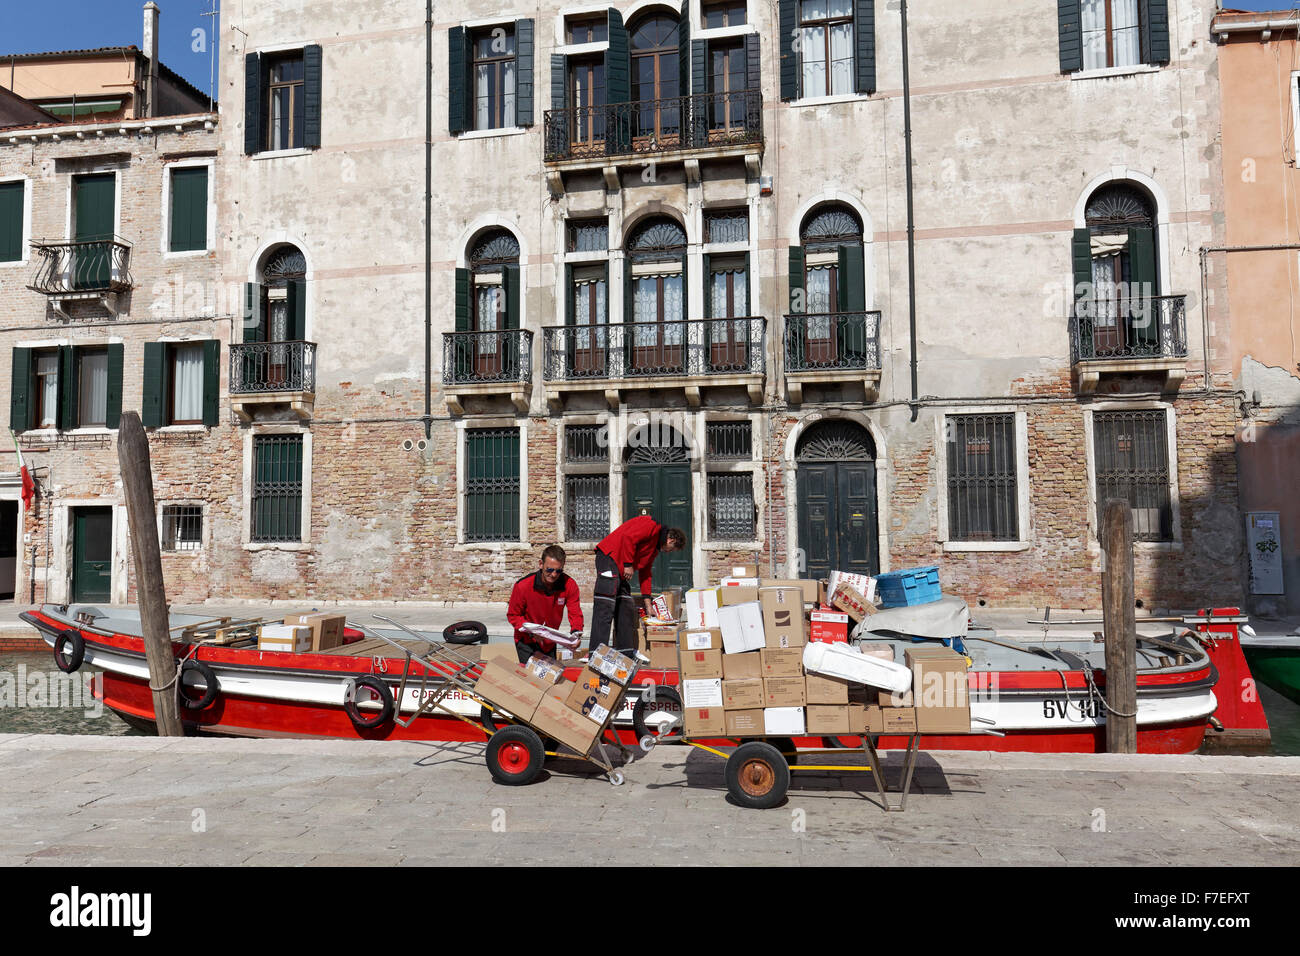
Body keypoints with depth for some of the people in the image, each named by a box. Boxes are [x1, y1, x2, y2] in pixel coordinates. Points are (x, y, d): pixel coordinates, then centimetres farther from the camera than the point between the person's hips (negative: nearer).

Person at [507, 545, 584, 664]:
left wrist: (576, 632, -32)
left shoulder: (569, 585, -17)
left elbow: (575, 614, -11)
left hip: (550, 643, 3)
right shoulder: (523, 586, -23)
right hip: (527, 642, -3)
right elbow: (512, 615, -12)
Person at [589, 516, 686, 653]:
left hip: (621, 569, 11)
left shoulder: (655, 548, 23)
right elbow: (628, 537, -20)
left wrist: (647, 604, 21)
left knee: (627, 609, 8)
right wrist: (628, 564, -16)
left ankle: (626, 651, 11)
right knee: (605, 606, -16)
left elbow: (645, 573, 24)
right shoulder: (651, 526, -6)